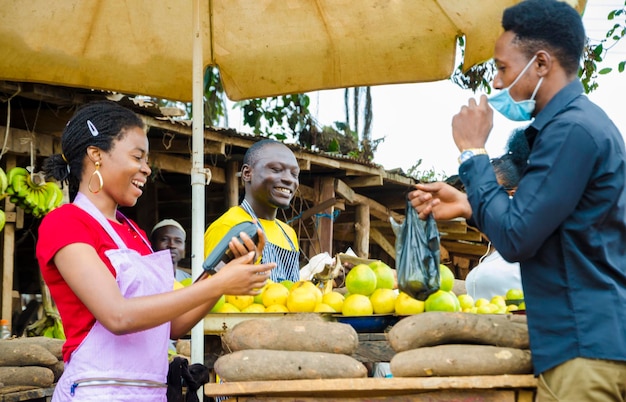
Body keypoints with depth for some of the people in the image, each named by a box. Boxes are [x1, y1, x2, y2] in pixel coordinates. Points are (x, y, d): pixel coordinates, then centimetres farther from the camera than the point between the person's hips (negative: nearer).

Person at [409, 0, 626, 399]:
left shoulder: (572, 129, -18)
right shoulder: (579, 121, 15)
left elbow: (515, 240, -20)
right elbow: (535, 225, 22)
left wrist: (473, 152, -11)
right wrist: (467, 206, 15)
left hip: (585, 344, -10)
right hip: (591, 334, 10)